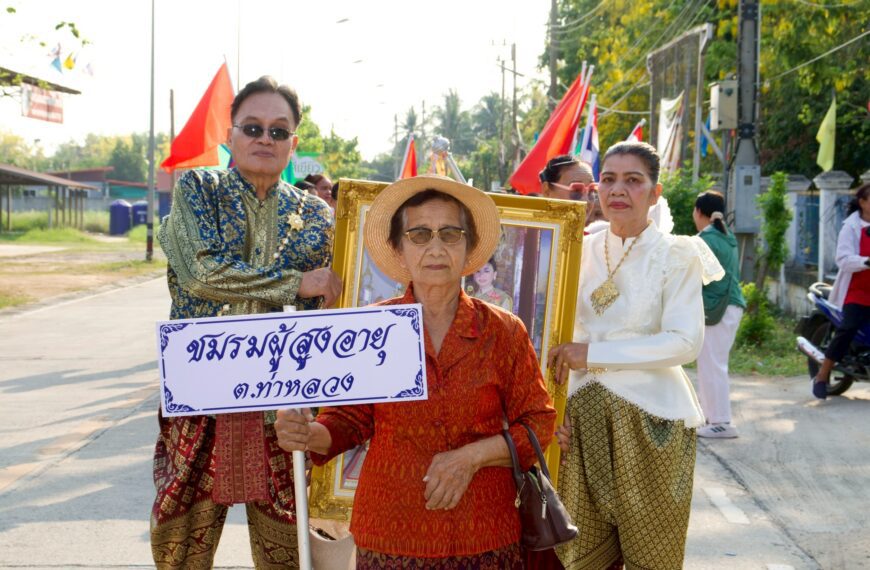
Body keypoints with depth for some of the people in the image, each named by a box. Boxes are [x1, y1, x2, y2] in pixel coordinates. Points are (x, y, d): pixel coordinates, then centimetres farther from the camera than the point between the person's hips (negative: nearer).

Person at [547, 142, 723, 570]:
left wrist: (594, 354, -18)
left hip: (649, 420, -4)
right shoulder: (581, 252, 7)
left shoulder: (676, 256, -5)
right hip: (581, 416, 4)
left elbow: (685, 342, -16)